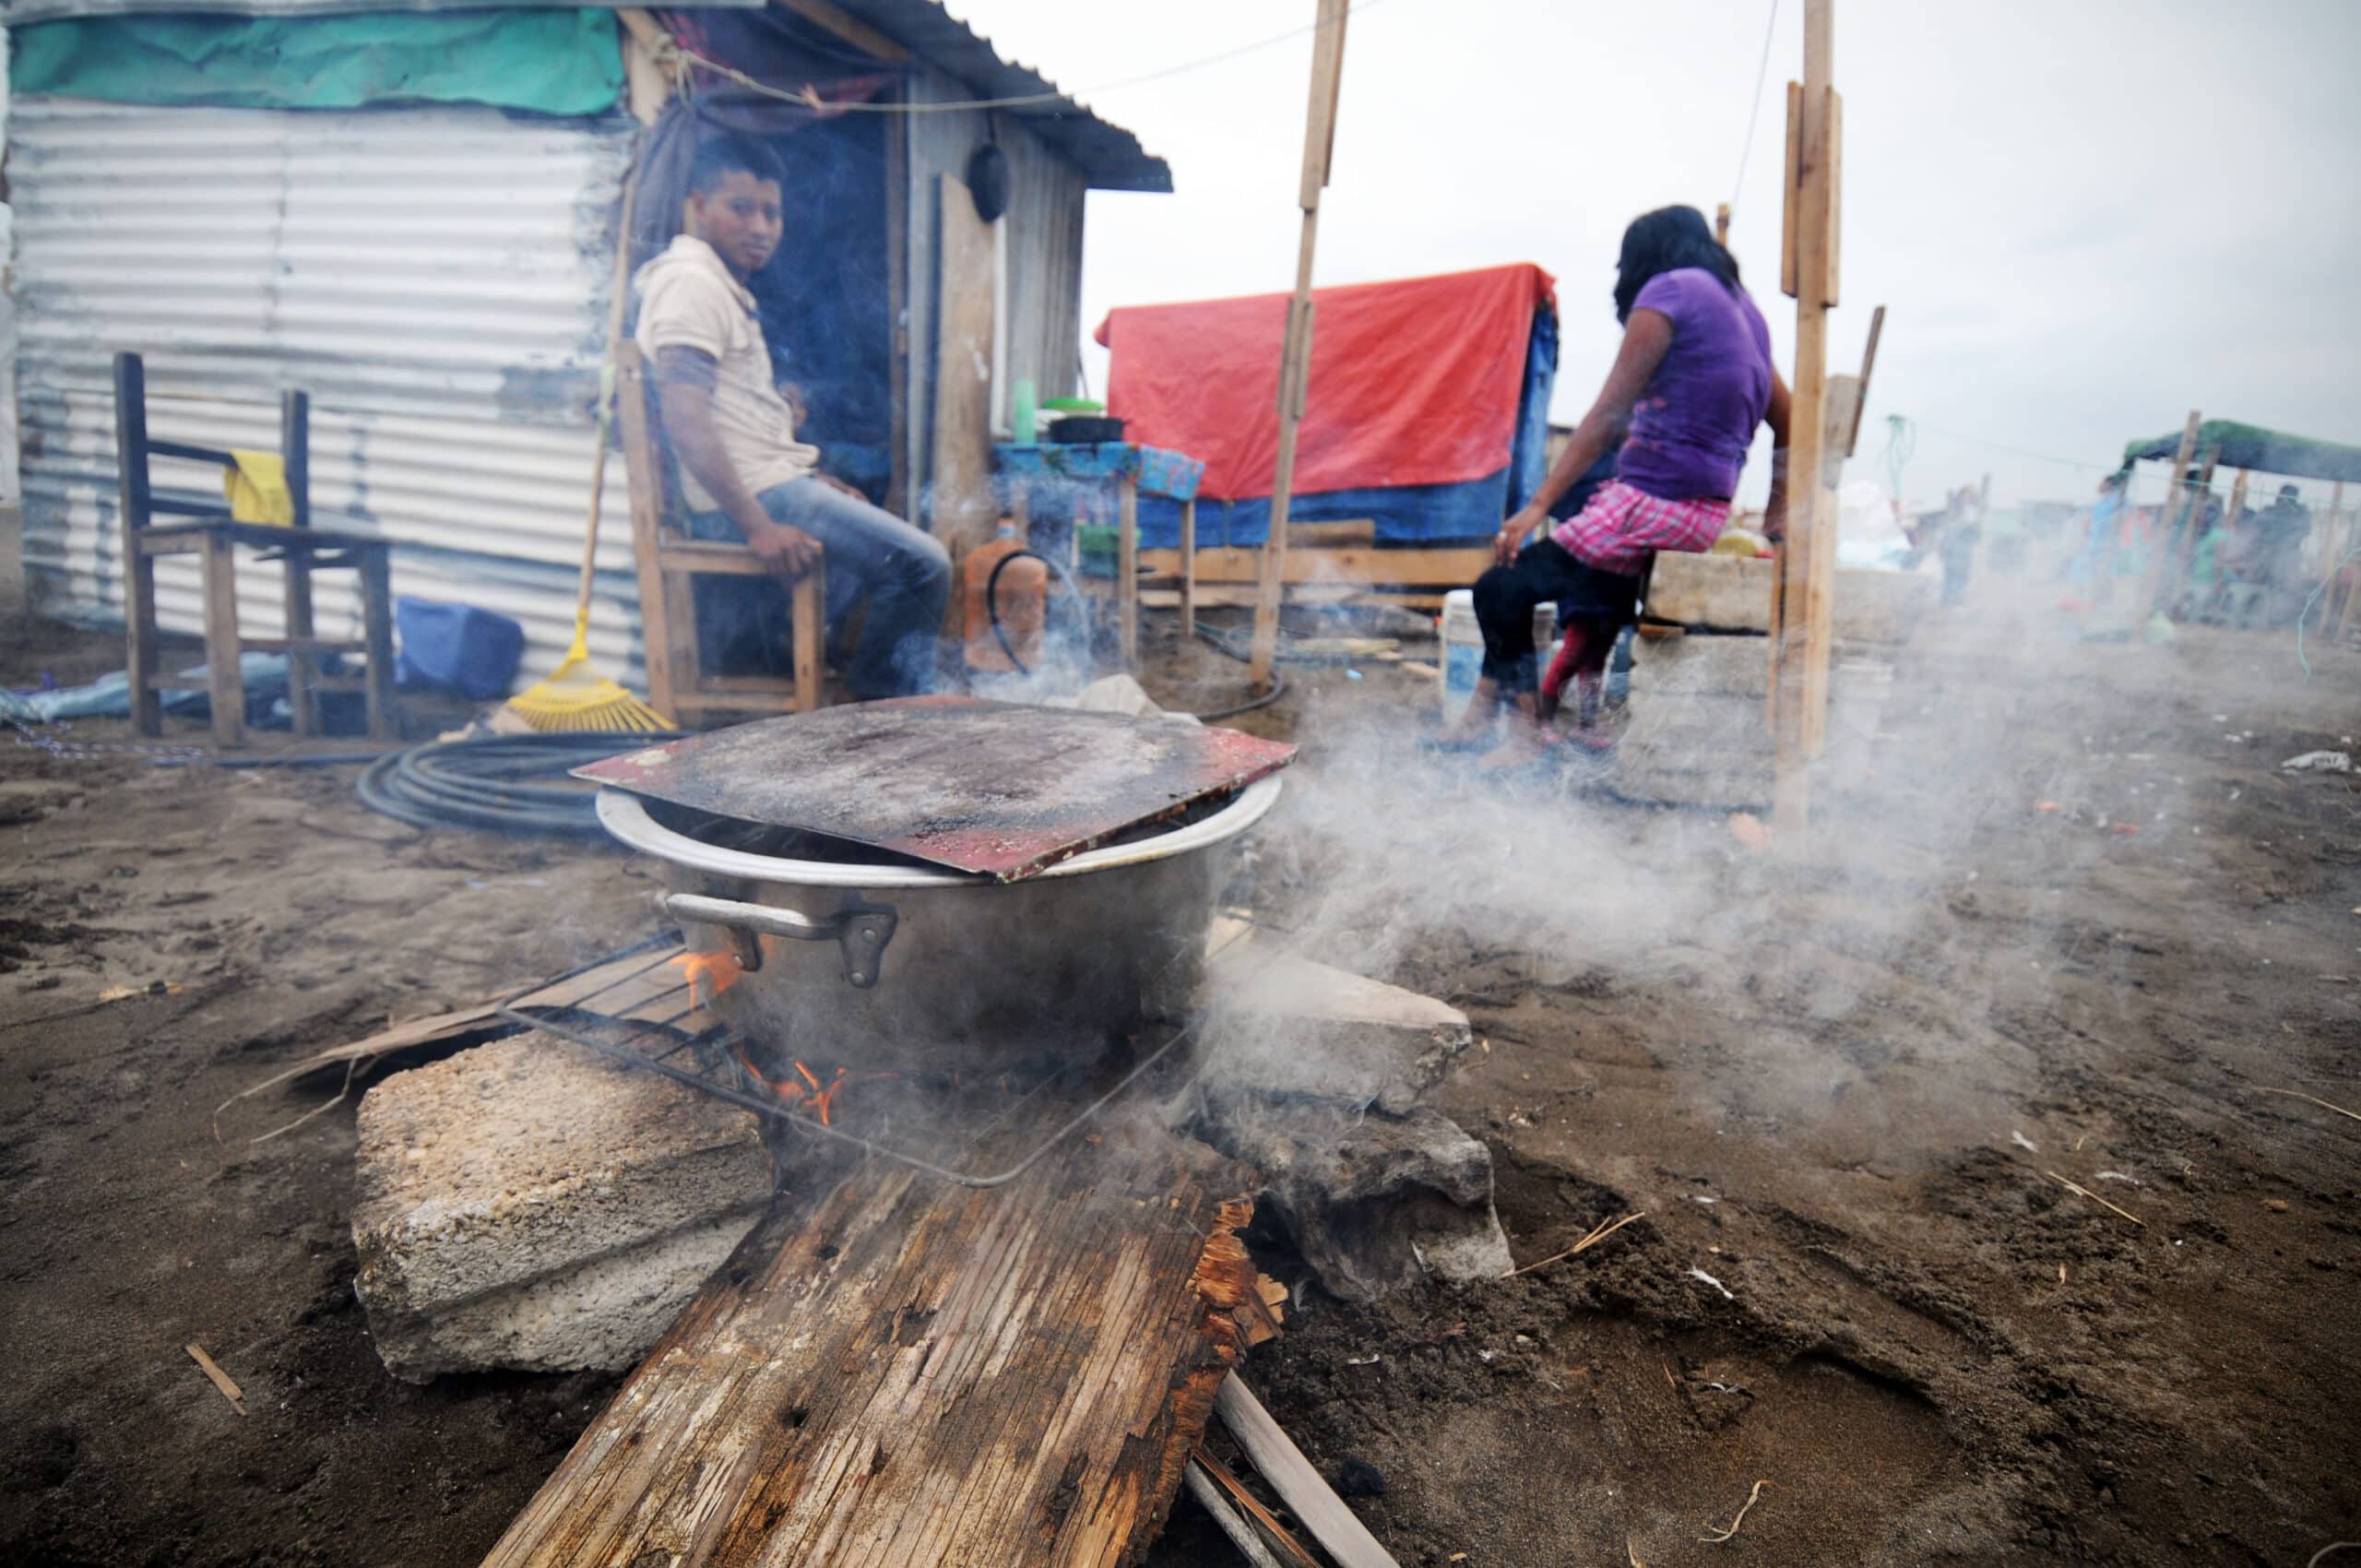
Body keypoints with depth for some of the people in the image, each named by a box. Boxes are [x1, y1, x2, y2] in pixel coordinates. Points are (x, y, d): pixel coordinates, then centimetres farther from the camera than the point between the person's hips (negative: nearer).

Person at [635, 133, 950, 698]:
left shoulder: (725, 286, 21)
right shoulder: (691, 282, -11)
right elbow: (684, 418, -22)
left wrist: (814, 476, 19)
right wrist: (757, 524, -28)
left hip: (769, 480, 11)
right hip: (754, 492, -11)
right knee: (922, 564, -18)